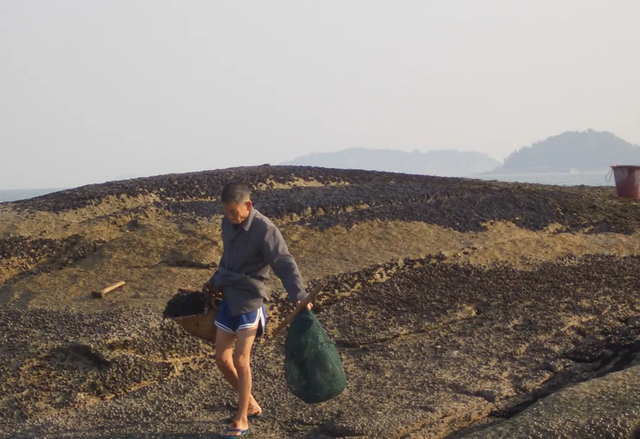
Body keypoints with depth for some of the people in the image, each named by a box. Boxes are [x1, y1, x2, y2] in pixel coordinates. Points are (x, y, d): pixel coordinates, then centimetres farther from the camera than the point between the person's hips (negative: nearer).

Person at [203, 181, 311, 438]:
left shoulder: (265, 230, -19)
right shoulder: (228, 223, 3)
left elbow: (285, 264, -26)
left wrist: (299, 296, -38)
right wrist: (215, 281, 33)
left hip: (249, 300, -7)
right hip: (228, 298, 7)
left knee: (240, 359, -9)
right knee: (222, 359, 7)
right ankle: (251, 406, 25)